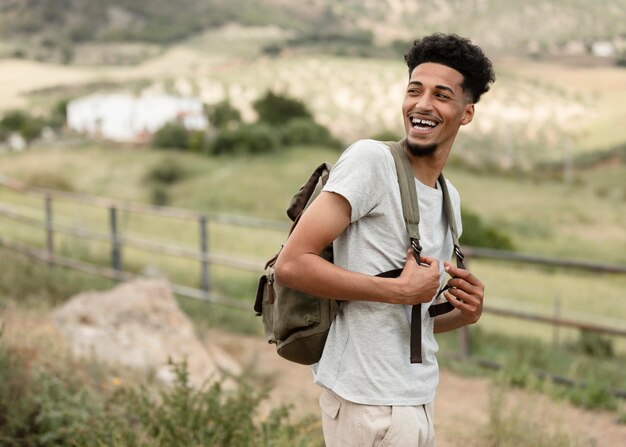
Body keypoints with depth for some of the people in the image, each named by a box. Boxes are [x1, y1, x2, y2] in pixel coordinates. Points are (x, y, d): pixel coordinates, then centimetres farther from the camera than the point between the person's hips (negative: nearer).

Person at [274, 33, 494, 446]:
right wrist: (401, 290, -18)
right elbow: (291, 264, -19)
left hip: (419, 398, 8)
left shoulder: (449, 197, 13)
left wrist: (464, 315, 0)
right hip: (370, 401, -8)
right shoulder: (371, 158, -11)